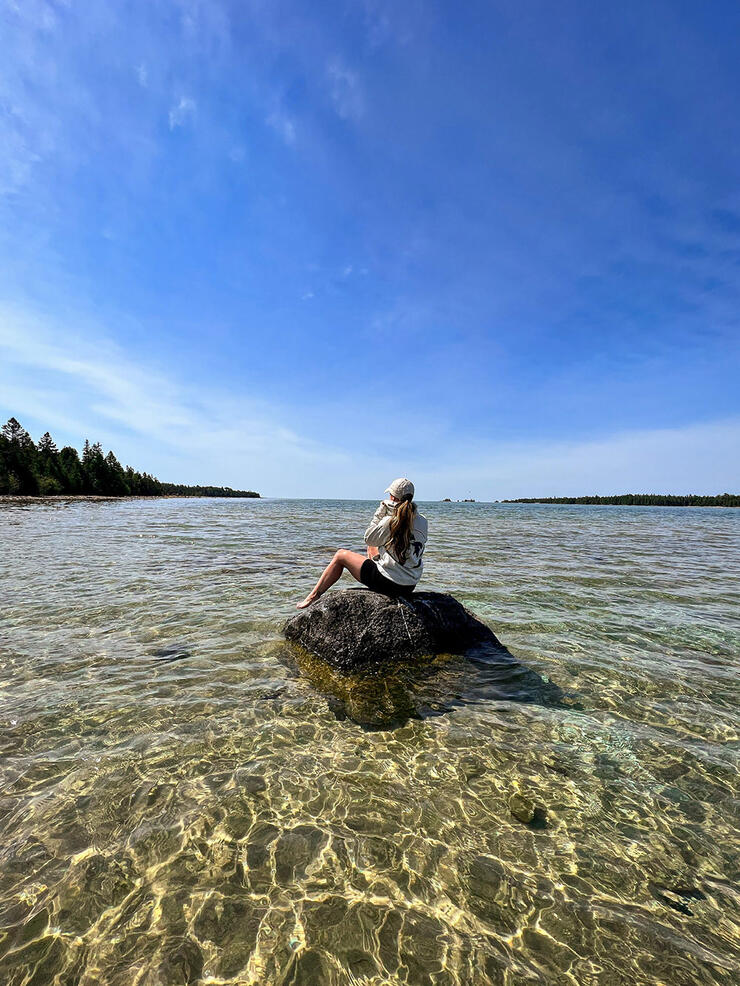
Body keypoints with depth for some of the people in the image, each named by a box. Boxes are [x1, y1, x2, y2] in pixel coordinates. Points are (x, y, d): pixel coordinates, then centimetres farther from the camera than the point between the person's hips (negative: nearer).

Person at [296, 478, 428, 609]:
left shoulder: (391, 521, -19)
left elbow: (368, 538, -6)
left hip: (388, 583, -7)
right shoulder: (423, 521, -1)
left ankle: (313, 596, 19)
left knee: (341, 555, 11)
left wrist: (380, 513, -3)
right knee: (372, 547, 30)